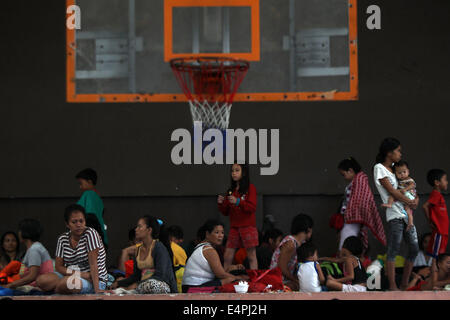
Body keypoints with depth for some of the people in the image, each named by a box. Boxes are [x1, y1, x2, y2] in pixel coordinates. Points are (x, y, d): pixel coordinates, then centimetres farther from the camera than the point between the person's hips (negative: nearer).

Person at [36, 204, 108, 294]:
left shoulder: (90, 233, -12)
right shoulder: (62, 239, 4)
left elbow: (93, 263, -20)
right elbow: (58, 266, -1)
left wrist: (97, 289, -28)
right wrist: (80, 274, -19)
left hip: (94, 280, -5)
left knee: (68, 283, -37)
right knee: (41, 280, -18)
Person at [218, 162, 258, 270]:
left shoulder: (250, 188, -1)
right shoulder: (231, 190, 15)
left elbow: (252, 207, -11)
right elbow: (226, 212, 18)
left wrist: (238, 201, -22)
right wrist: (221, 204, -2)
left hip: (248, 226, -5)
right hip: (234, 227, 5)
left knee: (251, 256, -4)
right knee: (227, 257, 0)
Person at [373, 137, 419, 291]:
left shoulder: (394, 168, 18)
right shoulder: (379, 168, -5)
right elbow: (392, 191, -11)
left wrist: (416, 198, 2)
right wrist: (410, 202, -7)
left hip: (406, 214, 9)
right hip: (395, 215, -9)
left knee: (414, 249, 7)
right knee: (393, 250, -9)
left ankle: (404, 285, 15)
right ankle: (392, 286, -7)